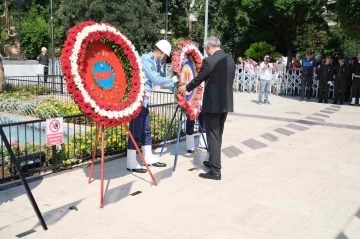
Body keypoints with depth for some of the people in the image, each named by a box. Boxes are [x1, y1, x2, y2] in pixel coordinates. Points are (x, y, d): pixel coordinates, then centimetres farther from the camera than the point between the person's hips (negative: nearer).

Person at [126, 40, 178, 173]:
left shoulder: (155, 62, 13)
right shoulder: (146, 60, -15)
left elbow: (161, 79, 16)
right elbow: (157, 80, -18)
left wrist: (174, 87, 5)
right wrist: (174, 79, -6)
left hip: (144, 99, 10)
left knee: (146, 130, 14)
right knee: (135, 131, -6)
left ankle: (149, 158, 24)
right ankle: (131, 164, 0)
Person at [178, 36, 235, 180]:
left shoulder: (209, 60, -14)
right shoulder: (230, 60, 8)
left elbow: (199, 79, -5)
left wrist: (186, 88, 13)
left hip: (213, 104, -7)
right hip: (226, 103, 8)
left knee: (212, 136, -3)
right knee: (218, 134, 18)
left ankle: (215, 171, -1)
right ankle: (213, 162, 32)